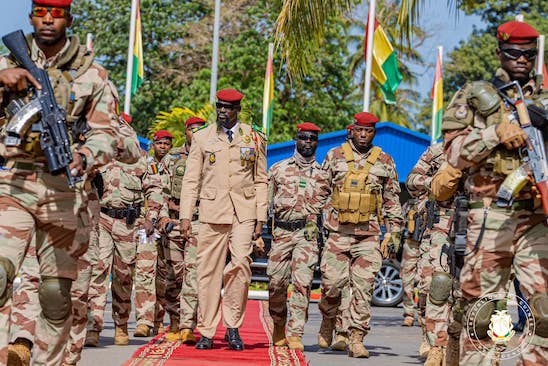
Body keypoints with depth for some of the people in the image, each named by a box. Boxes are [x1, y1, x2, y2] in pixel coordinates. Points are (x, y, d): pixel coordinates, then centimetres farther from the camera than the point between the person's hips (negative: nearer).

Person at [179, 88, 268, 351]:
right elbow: (191, 180, 9)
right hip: (212, 211, 1)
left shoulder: (254, 139, 11)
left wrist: (261, 218, 4)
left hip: (243, 212, -1)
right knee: (208, 272, -2)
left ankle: (233, 327, -5)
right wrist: (185, 216, 1)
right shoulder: (202, 138, 11)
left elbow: (261, 181, 12)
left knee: (241, 264, -17)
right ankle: (206, 332, 5)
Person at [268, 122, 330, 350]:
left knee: (302, 283, -12)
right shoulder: (279, 169, 12)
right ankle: (278, 326, 24)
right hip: (281, 232, 1)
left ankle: (295, 334, -12)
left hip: (308, 234, -1)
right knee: (276, 283, 1)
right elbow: (266, 201, 14)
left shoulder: (322, 174, 11)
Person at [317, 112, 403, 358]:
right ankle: (328, 319, 24)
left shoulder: (384, 162, 10)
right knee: (333, 282, -5)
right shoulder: (334, 156, 8)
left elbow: (392, 200, 14)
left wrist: (393, 233, 8)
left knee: (363, 287, -6)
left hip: (369, 235, 0)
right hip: (338, 232, 0)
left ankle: (357, 339, -4)